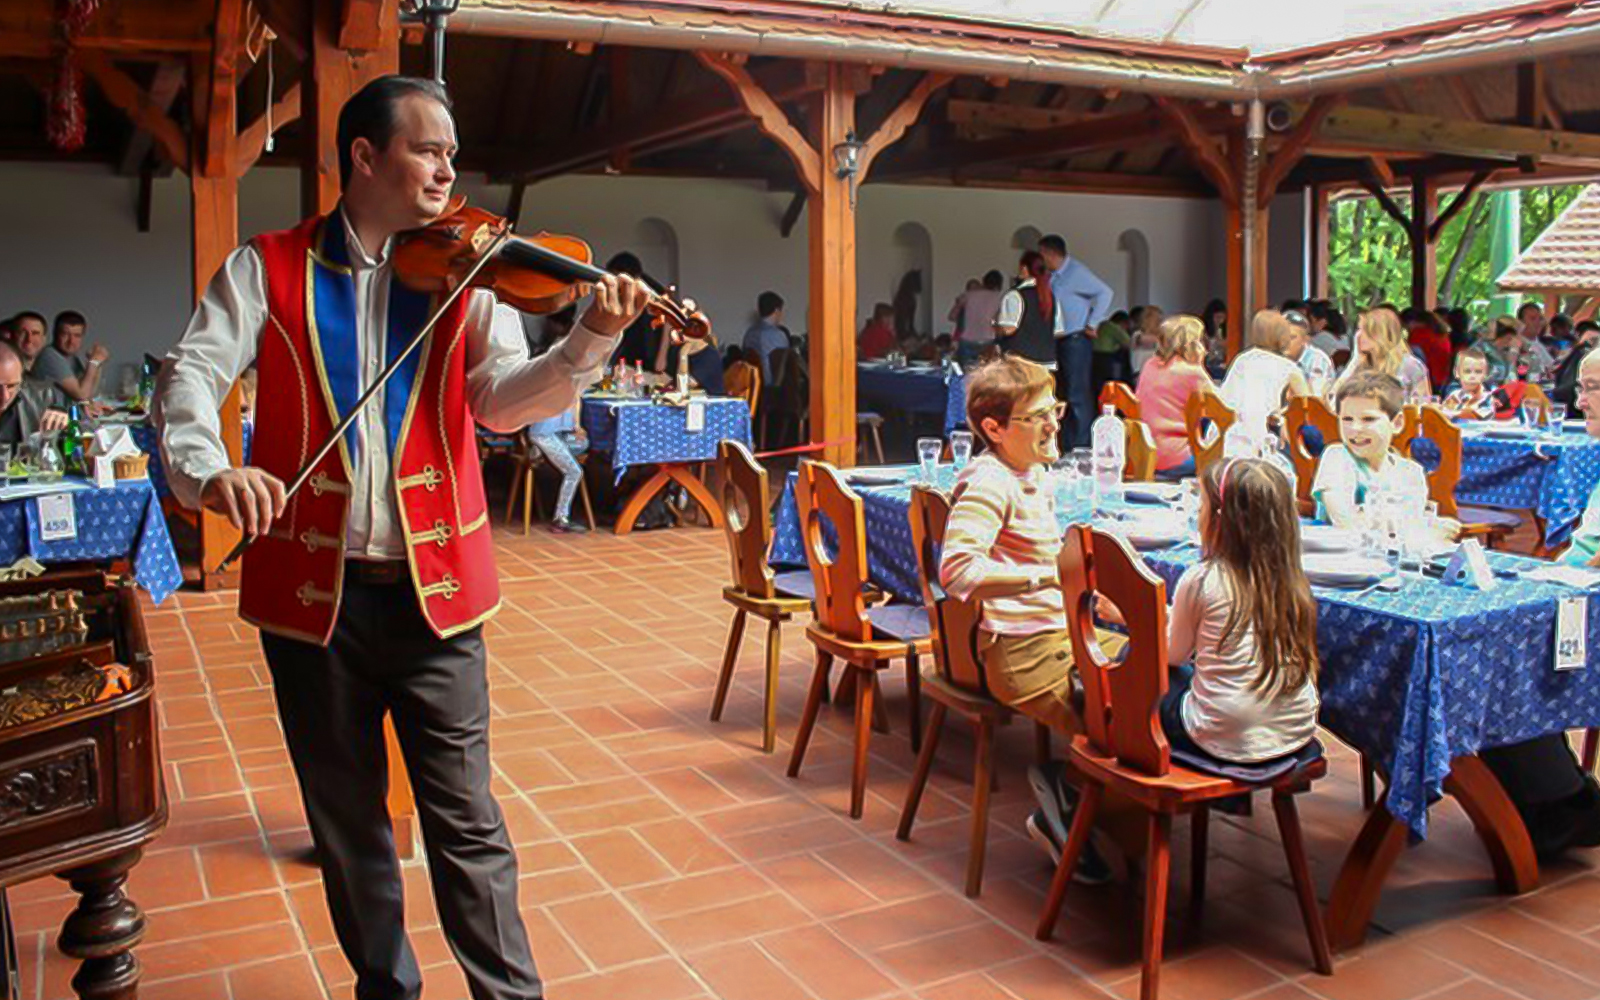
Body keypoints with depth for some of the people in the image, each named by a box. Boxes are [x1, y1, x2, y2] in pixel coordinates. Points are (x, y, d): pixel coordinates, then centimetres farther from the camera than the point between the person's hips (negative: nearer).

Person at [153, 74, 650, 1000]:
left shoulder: (465, 274, 3)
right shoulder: (269, 267, 3)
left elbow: (504, 399, -9)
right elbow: (191, 376, -5)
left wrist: (591, 341, -27)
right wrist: (207, 467, -26)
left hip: (433, 587, -1)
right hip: (312, 589, 1)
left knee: (466, 818, 3)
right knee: (346, 815, 15)